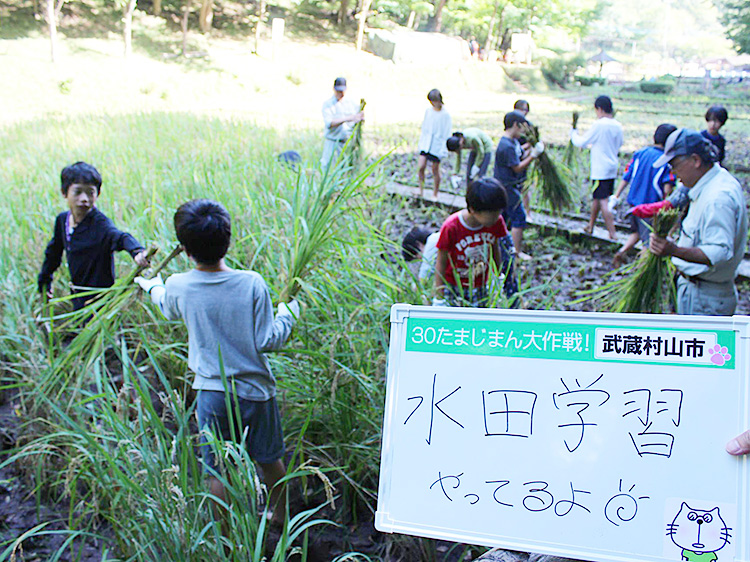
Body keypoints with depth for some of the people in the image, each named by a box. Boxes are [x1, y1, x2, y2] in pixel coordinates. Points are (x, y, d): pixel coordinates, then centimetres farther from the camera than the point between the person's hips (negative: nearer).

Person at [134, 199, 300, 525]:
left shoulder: (177, 287, -10)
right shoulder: (252, 283, -15)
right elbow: (267, 341, -13)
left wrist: (150, 285, 38)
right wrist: (288, 312, 6)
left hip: (212, 393, 0)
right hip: (255, 390, 1)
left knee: (217, 472, 13)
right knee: (270, 459, 21)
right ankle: (280, 517, 41)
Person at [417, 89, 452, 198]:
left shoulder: (445, 115, -8)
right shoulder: (428, 111, 6)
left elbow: (446, 133, -7)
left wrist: (443, 149, -11)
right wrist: (420, 143, 15)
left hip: (437, 145, -4)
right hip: (426, 144, 4)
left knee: (435, 170, 4)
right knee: (420, 166, -9)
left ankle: (435, 194, 18)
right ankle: (421, 191, 4)